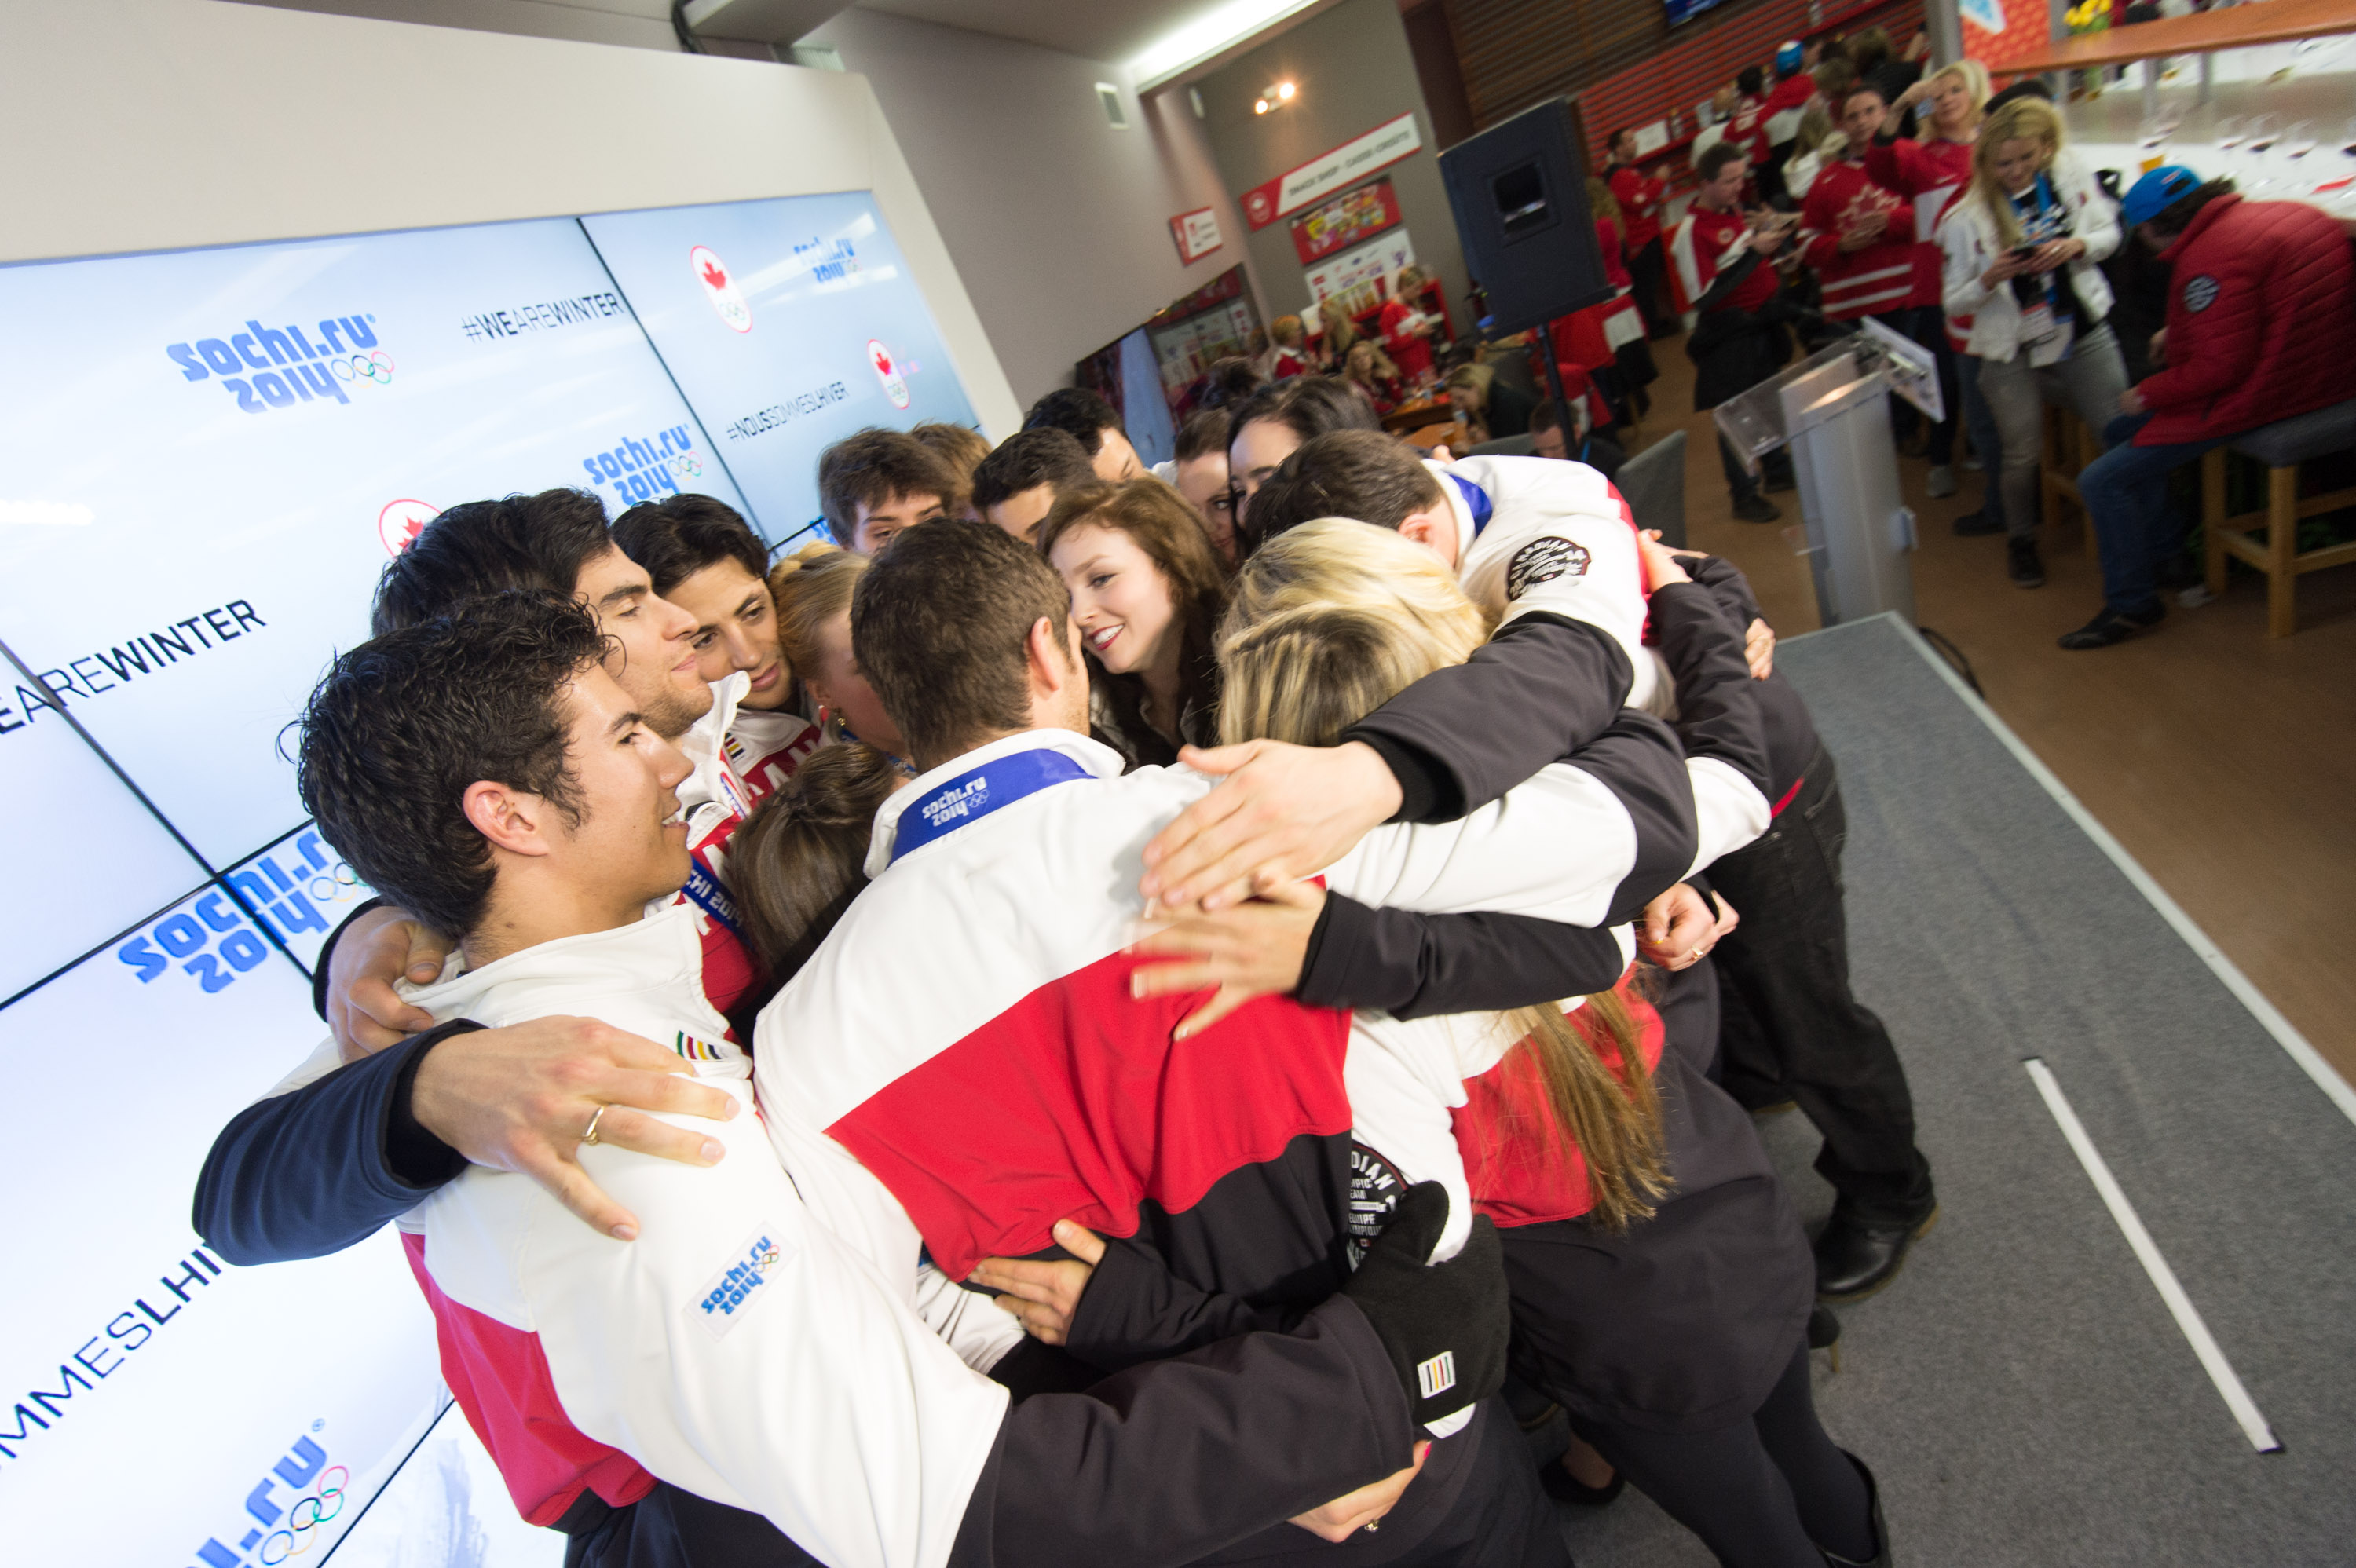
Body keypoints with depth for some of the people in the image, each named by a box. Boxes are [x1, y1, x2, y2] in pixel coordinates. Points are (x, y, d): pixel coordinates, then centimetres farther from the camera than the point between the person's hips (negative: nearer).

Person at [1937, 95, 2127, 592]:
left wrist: (2076, 245, -13)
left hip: (2083, 332, 3)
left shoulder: (2070, 173, -1)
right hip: (2011, 350, -2)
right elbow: (1955, 303, -6)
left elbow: (2109, 233, 8)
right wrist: (1992, 277, -25)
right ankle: (2021, 541, 24)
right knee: (2022, 454, -1)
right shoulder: (1966, 218, -9)